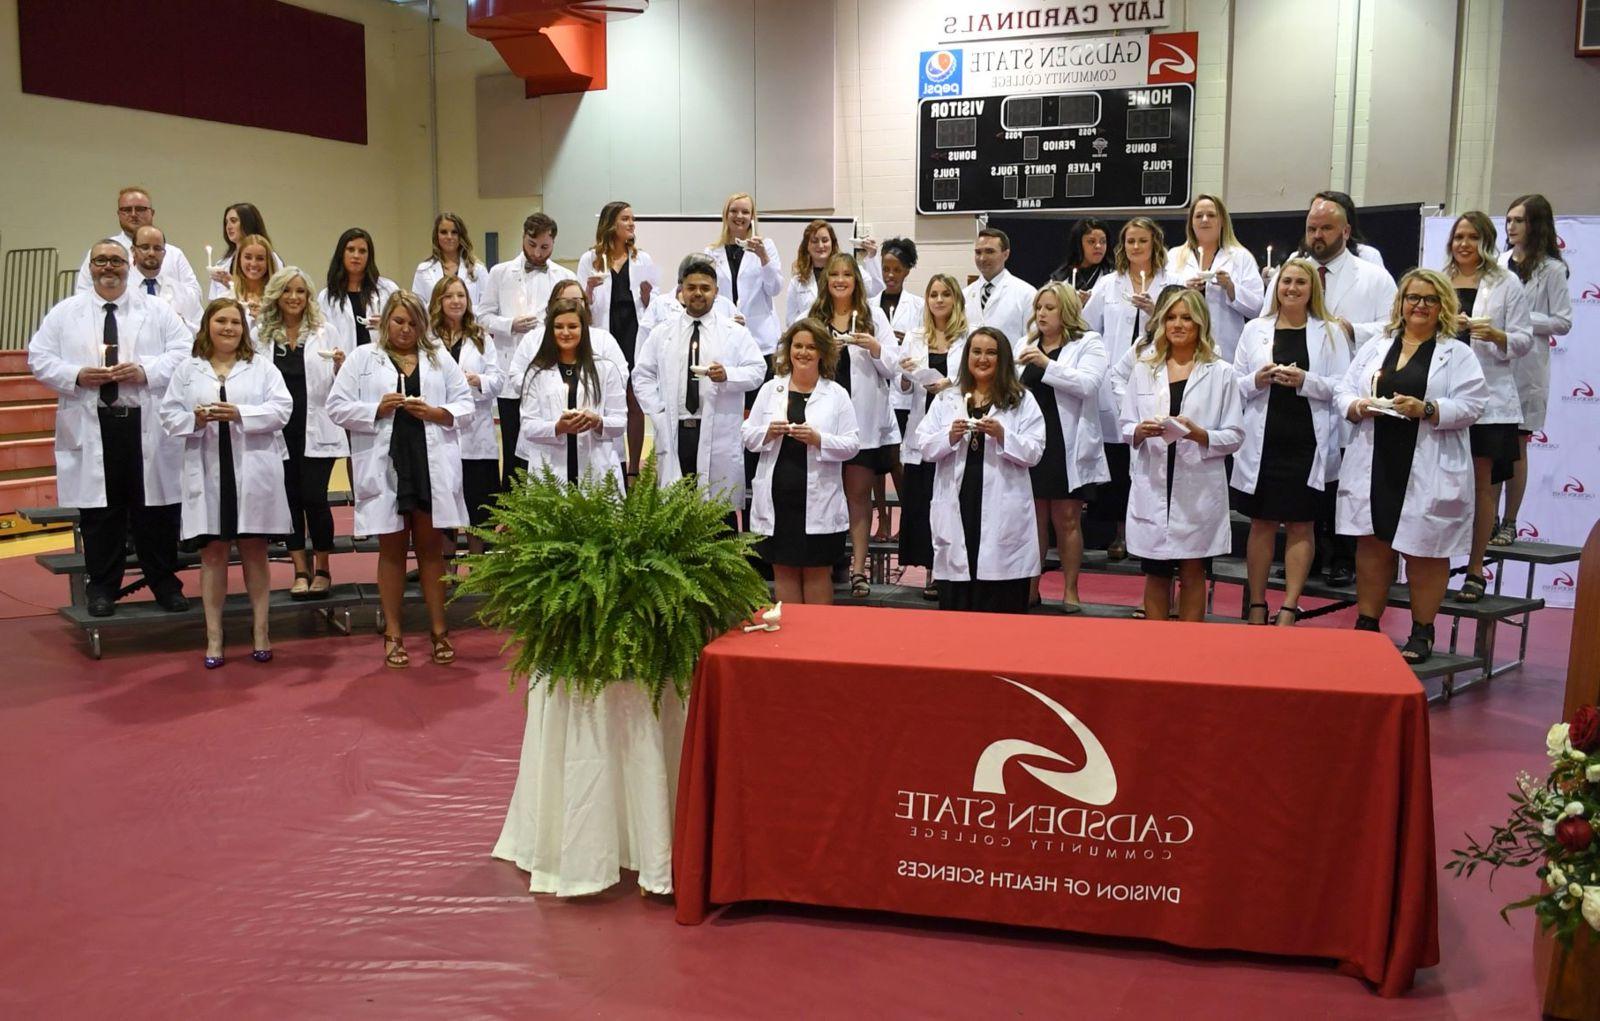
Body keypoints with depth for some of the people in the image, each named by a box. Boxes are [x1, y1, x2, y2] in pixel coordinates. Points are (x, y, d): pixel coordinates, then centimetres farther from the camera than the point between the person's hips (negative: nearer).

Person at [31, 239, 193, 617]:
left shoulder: (157, 311, 9)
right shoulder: (65, 313, 10)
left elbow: (184, 351, 1)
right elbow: (39, 357, 7)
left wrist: (146, 371, -14)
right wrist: (76, 376, -10)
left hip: (147, 426, 0)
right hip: (91, 426, 0)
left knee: (155, 508, 5)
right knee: (99, 511, 5)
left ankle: (164, 583, 16)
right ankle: (102, 588, 16)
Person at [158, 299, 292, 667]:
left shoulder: (262, 367, 7)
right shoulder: (188, 369, 9)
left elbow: (281, 409, -5)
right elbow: (170, 414, 5)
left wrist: (240, 414, -17)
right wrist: (195, 420, -15)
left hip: (253, 472, -1)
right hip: (208, 472, 1)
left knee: (254, 551, 7)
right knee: (212, 553, 5)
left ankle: (260, 632, 16)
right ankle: (213, 637, 13)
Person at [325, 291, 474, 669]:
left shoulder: (439, 357, 11)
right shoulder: (363, 358, 5)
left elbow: (465, 403, 7)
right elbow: (337, 407, 1)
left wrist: (435, 412, -10)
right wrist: (377, 409, -13)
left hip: (432, 465, 1)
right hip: (385, 466, -1)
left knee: (431, 547, 8)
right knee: (392, 549, 6)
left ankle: (438, 630, 16)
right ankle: (394, 635, 14)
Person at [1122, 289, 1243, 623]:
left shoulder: (1221, 373, 3)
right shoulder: (1144, 369, 10)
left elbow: (1234, 436, -1)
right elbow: (1126, 428, 9)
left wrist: (1199, 434, -18)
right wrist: (1140, 431, -13)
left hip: (1198, 488, -2)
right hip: (1152, 486, 2)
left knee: (1193, 573, 6)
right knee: (1156, 573, 9)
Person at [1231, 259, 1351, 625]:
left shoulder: (1330, 333, 6)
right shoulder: (1255, 329, 9)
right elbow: (1235, 384, 8)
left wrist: (1305, 380, -16)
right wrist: (1256, 381, -12)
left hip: (1307, 443, -1)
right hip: (1262, 441, 1)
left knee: (1300, 526, 3)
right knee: (1262, 524, 7)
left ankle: (1289, 608, 8)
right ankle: (1256, 605, 15)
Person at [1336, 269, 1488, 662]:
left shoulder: (1458, 354, 3)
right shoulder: (1374, 348, 13)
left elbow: (1471, 405, -6)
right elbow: (1342, 391, 10)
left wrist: (1427, 409, -20)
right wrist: (1358, 406, -10)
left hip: (1428, 471, -3)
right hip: (1374, 466, 3)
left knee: (1425, 549, 3)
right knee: (1371, 545, 9)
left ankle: (1422, 633, 16)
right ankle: (1366, 626, 20)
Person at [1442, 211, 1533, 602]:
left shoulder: (1506, 284, 7)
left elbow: (1524, 341, 4)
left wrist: (1496, 335, -15)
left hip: (1488, 398, -1)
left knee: (1482, 483, 0)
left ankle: (1475, 569, 6)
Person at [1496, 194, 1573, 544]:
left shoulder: (1551, 270, -3)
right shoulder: (1499, 263, 9)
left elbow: (1563, 322, -5)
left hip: (1525, 367, -4)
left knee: (1515, 446, 3)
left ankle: (1509, 524, 9)